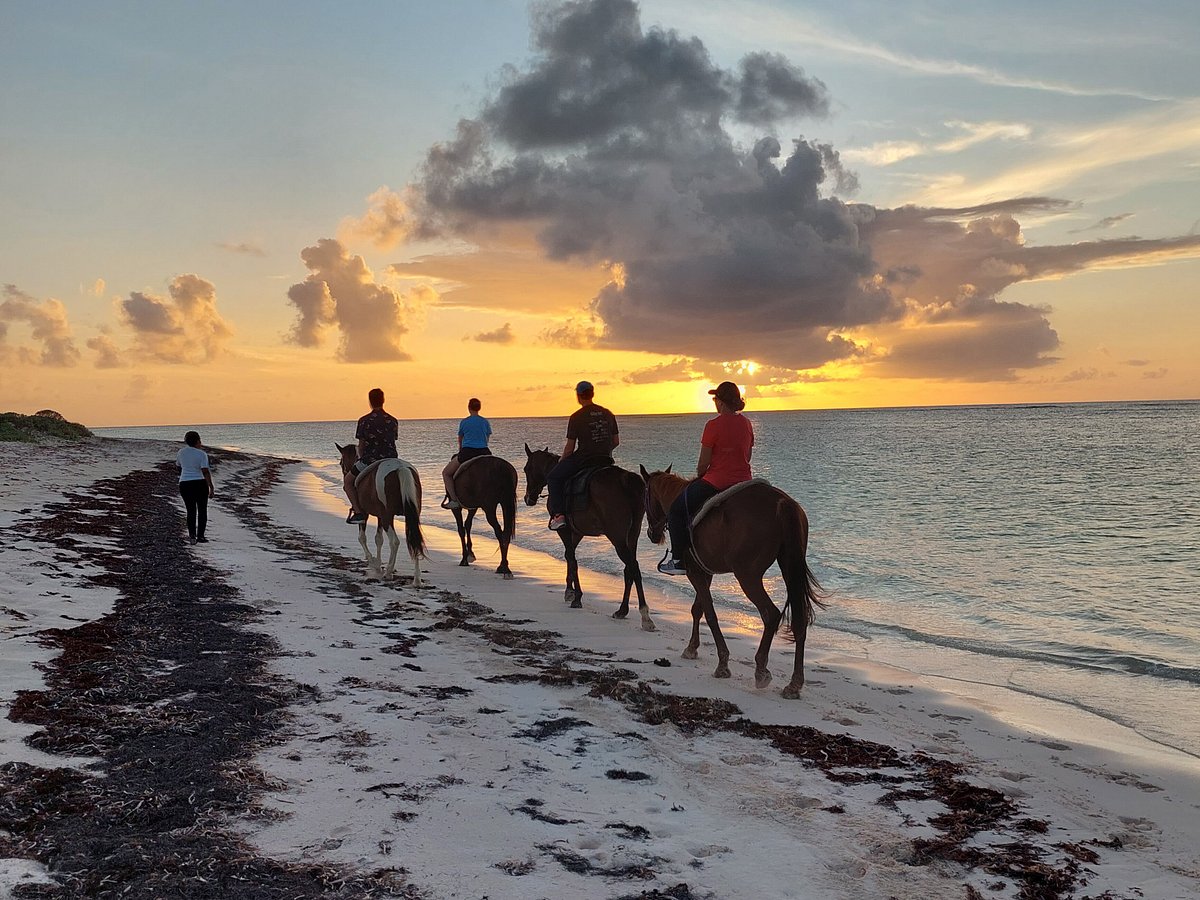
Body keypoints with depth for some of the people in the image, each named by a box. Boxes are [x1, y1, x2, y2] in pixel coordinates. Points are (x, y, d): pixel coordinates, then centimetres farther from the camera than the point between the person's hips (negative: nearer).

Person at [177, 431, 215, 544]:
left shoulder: (181, 453, 4)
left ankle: (192, 536, -1)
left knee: (191, 511, 9)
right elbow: (205, 472, -16)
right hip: (200, 484, -4)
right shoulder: (201, 454, -10)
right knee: (202, 510, 8)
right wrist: (211, 487, -15)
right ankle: (200, 536, 5)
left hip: (184, 484, 4)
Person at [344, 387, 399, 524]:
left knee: (348, 481, 18)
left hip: (370, 460, -4)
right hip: (391, 460, 4)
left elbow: (361, 445, -1)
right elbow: (392, 442, 11)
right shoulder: (393, 421, 4)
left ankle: (358, 512, 6)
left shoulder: (364, 421, -7)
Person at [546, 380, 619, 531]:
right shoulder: (608, 414, 8)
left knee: (553, 477, 9)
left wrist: (561, 461, 12)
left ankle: (558, 514, -6)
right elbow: (616, 441, 12)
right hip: (605, 461, 6)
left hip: (583, 459, -6)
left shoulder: (576, 417, -8)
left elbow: (569, 447, -7)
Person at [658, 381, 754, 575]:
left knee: (676, 510, 11)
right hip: (743, 483, 7)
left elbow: (703, 463, -10)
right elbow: (747, 457, 14)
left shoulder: (713, 425, -14)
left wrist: (700, 478, 10)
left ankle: (679, 560, 9)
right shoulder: (747, 424, 6)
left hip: (715, 483, -7)